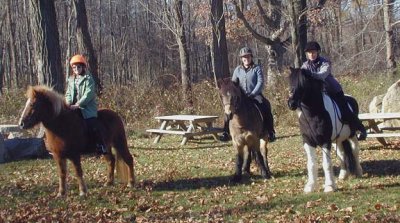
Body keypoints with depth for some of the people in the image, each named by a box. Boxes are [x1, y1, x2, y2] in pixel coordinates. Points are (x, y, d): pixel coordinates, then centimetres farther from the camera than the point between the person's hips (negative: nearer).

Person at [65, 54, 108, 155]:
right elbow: (68, 94, 15)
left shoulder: (88, 79, -4)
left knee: (92, 126, -22)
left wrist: (78, 104, -21)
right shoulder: (71, 80, 15)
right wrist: (68, 103, -7)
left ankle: (101, 146, -21)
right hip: (73, 108, 6)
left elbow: (89, 94, -14)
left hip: (87, 107, -6)